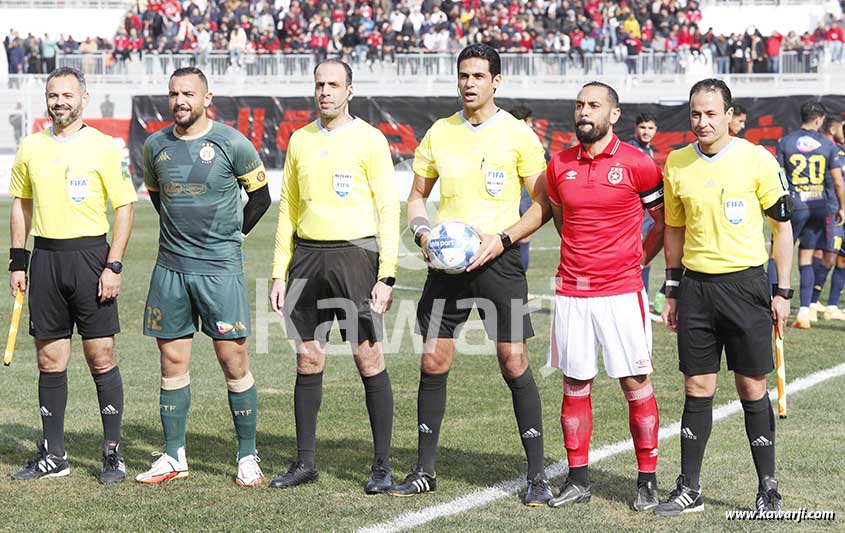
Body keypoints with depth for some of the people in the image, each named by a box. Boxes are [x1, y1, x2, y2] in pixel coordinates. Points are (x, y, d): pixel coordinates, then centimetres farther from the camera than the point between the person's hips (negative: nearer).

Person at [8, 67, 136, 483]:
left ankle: (113, 453, 5)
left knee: (101, 357, -3)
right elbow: (21, 205, 18)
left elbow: (124, 207, -4)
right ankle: (53, 455, 14)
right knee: (49, 360, 6)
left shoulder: (104, 147, -3)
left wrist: (113, 266, -10)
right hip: (45, 258, 4)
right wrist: (17, 262, 11)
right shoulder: (31, 147, 10)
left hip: (89, 254, -4)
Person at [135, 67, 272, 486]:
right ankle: (174, 457, 15)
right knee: (172, 362, 6)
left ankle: (248, 457, 6)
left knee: (234, 362, -3)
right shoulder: (155, 145, 6)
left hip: (220, 268, -4)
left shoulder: (232, 143, -5)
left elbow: (260, 196, 6)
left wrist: (230, 236, 7)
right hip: (170, 267, 4)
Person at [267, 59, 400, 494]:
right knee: (308, 359, 5)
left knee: (368, 357, -4)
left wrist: (386, 275, -11)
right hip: (307, 255, 5)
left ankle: (382, 465, 3)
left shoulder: (369, 140, -2)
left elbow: (388, 209, -4)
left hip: (355, 252, -4)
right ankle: (305, 462, 13)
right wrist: (280, 272, 11)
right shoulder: (300, 140, 13)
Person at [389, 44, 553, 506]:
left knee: (514, 362, -6)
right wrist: (422, 231, -3)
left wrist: (503, 238, -14)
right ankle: (424, 470, 16)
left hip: (497, 260, -4)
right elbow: (417, 195, 17)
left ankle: (537, 476, 1)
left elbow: (543, 204, -2)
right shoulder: (439, 133, 9)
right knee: (433, 362, 4)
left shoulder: (517, 134, -3)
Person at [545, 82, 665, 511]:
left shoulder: (637, 164, -5)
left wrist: (638, 259, 4)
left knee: (635, 384, 0)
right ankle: (577, 480, 15)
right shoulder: (559, 165, 7)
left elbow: (665, 219, 6)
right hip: (571, 292, 4)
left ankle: (647, 481, 8)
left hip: (621, 292, -4)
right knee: (574, 385, 7)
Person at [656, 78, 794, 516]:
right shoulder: (676, 164, 5)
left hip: (744, 283, -3)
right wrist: (672, 291, 13)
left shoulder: (757, 160, -5)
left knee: (752, 388, 1)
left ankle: (768, 489, 12)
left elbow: (782, 225, 1)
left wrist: (782, 292, -3)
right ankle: (689, 489, 12)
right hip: (696, 286, 3)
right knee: (697, 388, 5)